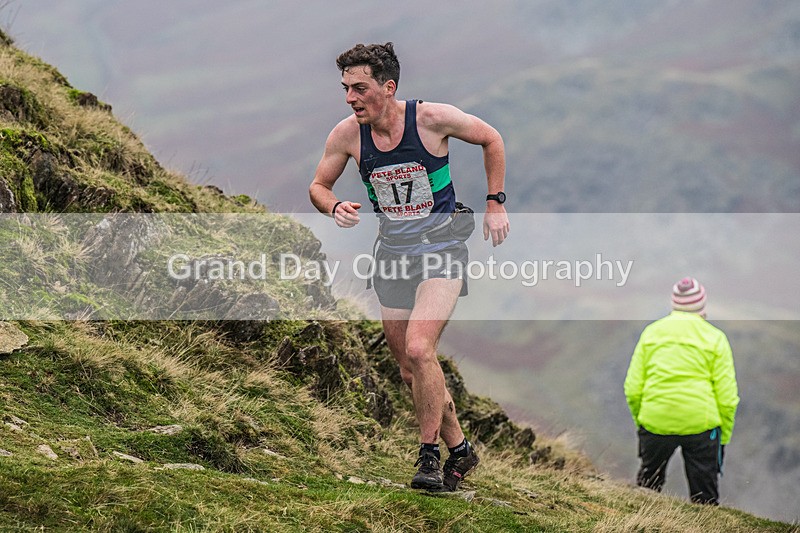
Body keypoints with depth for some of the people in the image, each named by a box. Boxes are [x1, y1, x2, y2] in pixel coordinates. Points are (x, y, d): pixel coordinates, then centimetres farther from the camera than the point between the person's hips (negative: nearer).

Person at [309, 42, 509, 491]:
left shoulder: (433, 118, -16)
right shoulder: (348, 134, -8)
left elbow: (492, 139, 2)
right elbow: (319, 185, 8)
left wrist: (496, 204, 2)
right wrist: (336, 208, -14)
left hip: (441, 249, -5)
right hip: (392, 252, 5)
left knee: (419, 350, -24)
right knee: (411, 371, 8)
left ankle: (430, 456, -11)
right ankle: (460, 449, 27)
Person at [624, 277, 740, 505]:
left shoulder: (651, 333, 6)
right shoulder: (715, 338, 0)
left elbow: (633, 389, 5)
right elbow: (727, 397, -3)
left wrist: (640, 421, 18)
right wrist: (724, 436, 7)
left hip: (655, 424, 2)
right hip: (701, 425, -2)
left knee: (648, 483, 23)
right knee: (704, 495, 9)